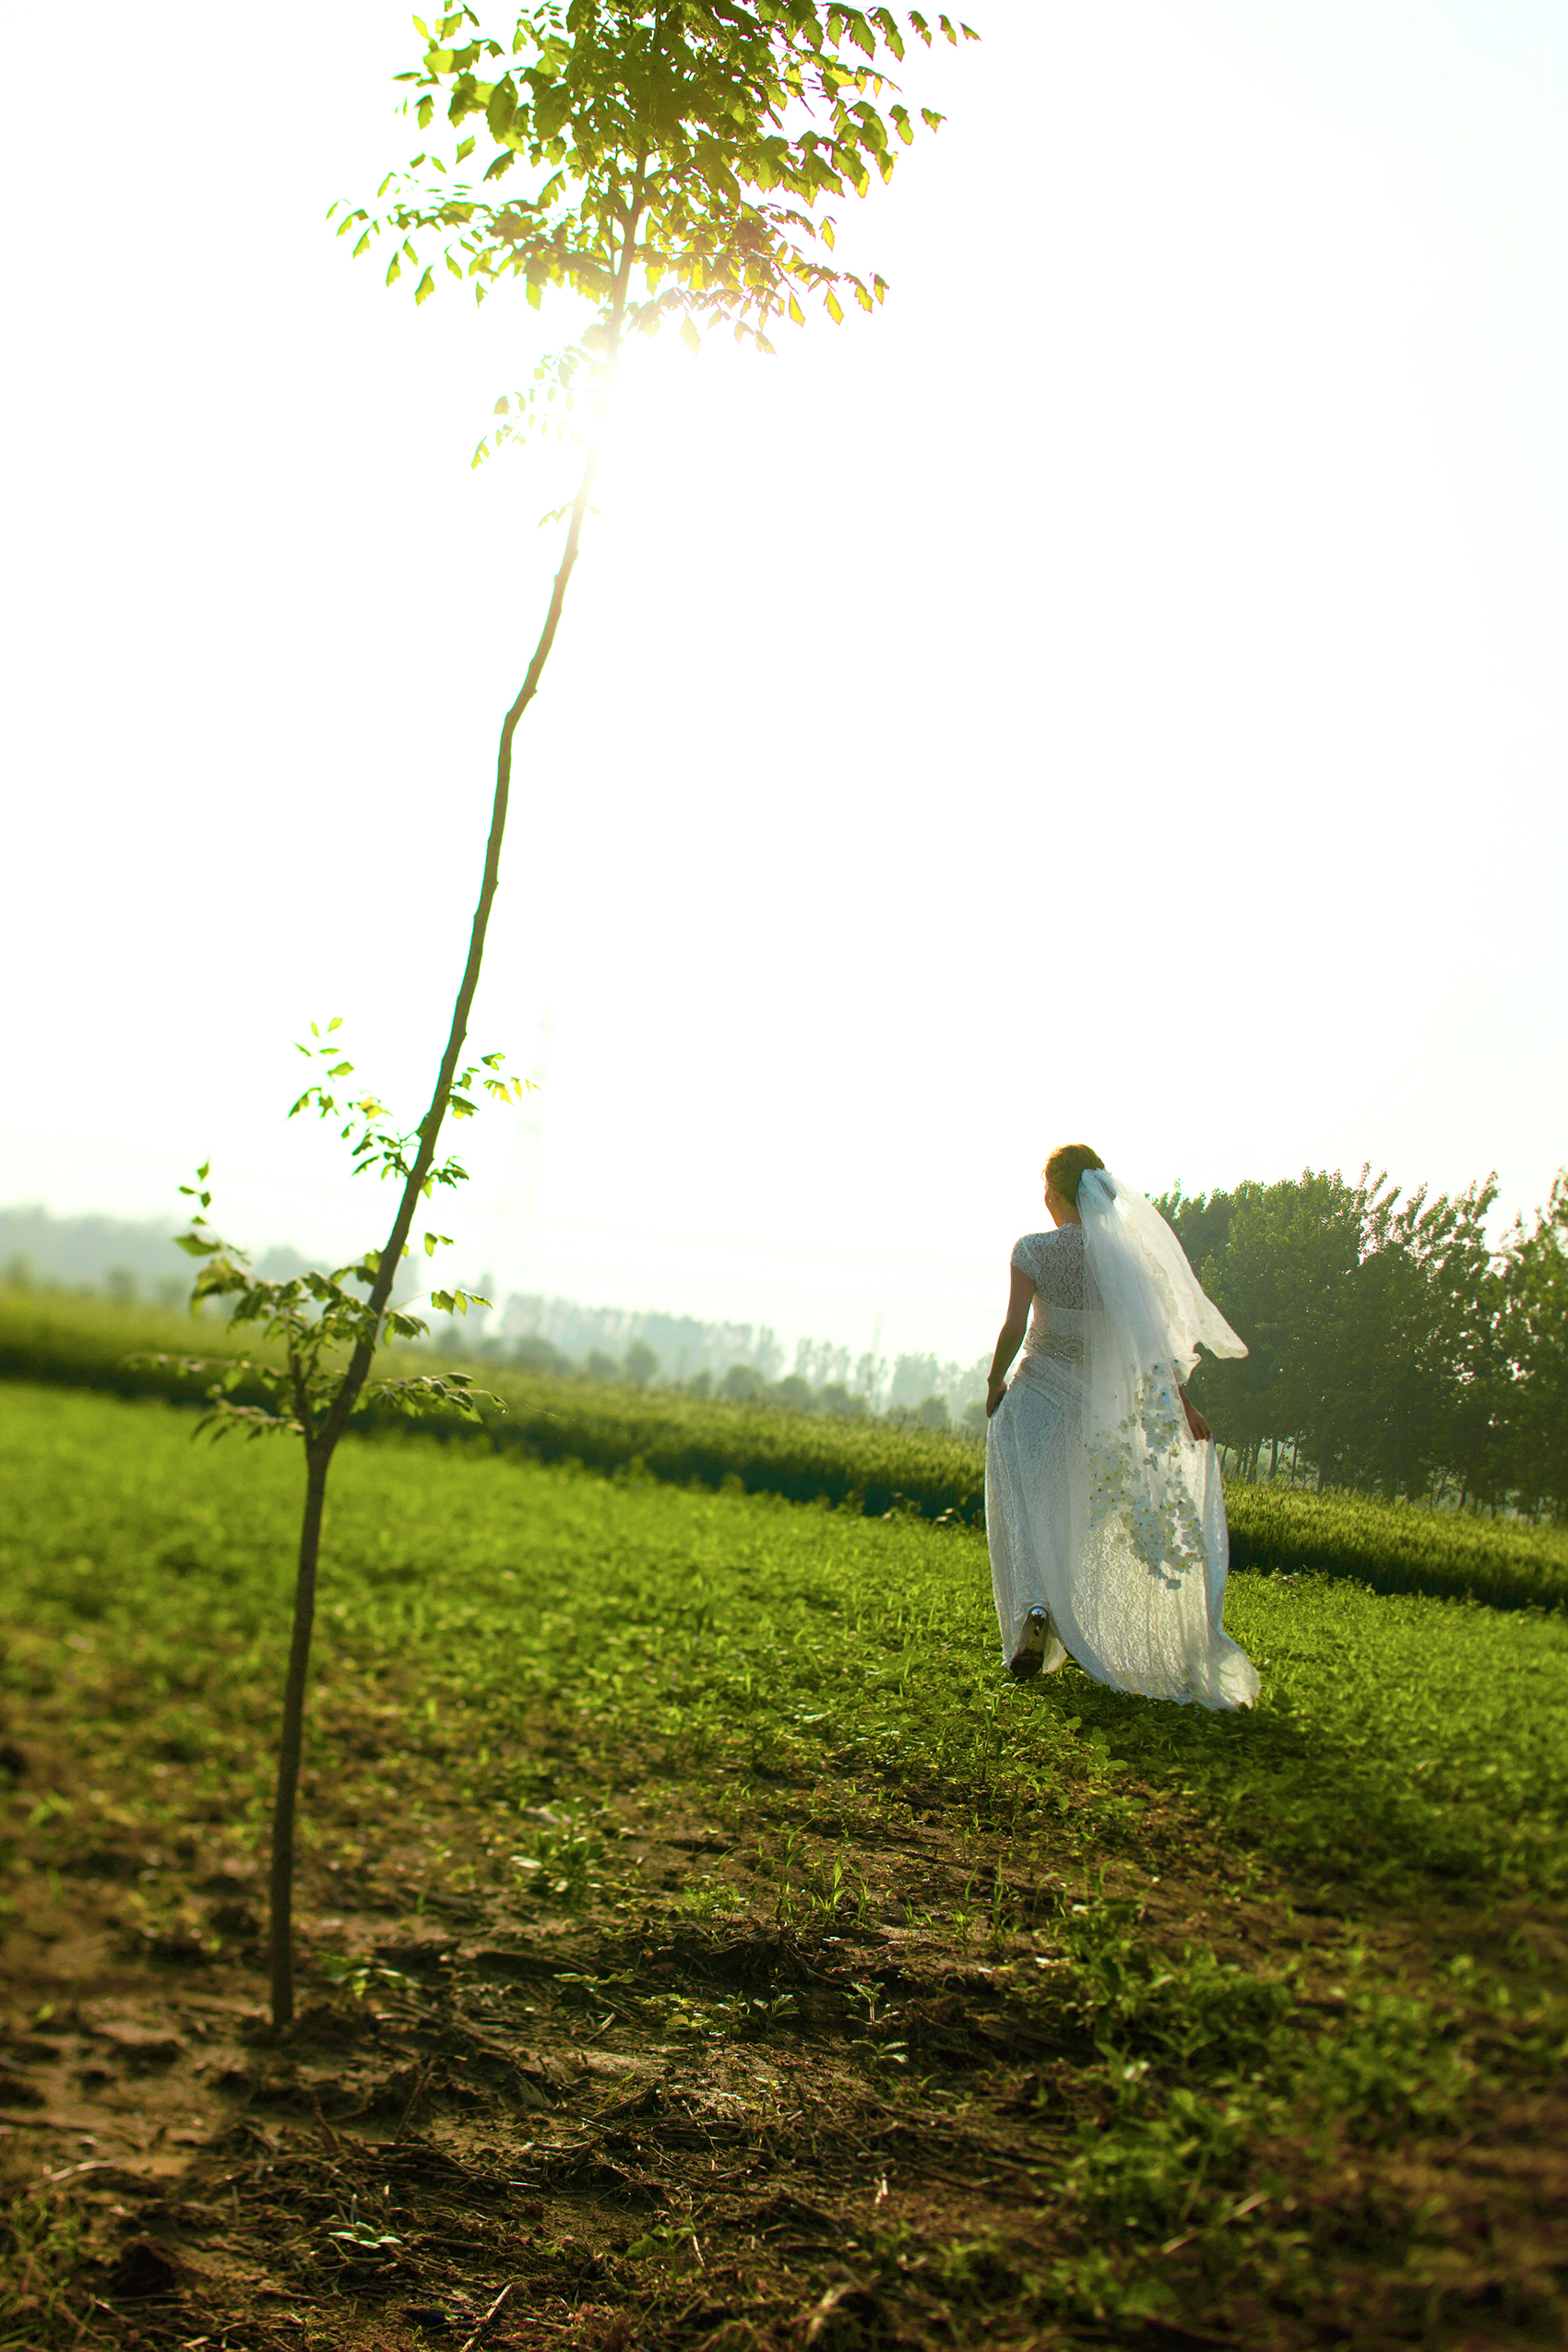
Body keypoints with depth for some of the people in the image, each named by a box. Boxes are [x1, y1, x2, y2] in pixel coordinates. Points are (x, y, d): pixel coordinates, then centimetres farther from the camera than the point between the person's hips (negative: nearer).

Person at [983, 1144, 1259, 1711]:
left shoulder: (1033, 1251, -11)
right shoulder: (1128, 1252, -2)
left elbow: (1014, 1329, -16)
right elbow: (1156, 1336, -5)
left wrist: (995, 1382, 0)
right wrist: (1183, 1404, -2)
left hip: (1037, 1395, -3)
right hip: (1102, 1403, 4)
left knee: (1027, 1511, 3)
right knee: (1084, 1523, 18)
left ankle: (1034, 1607, -21)